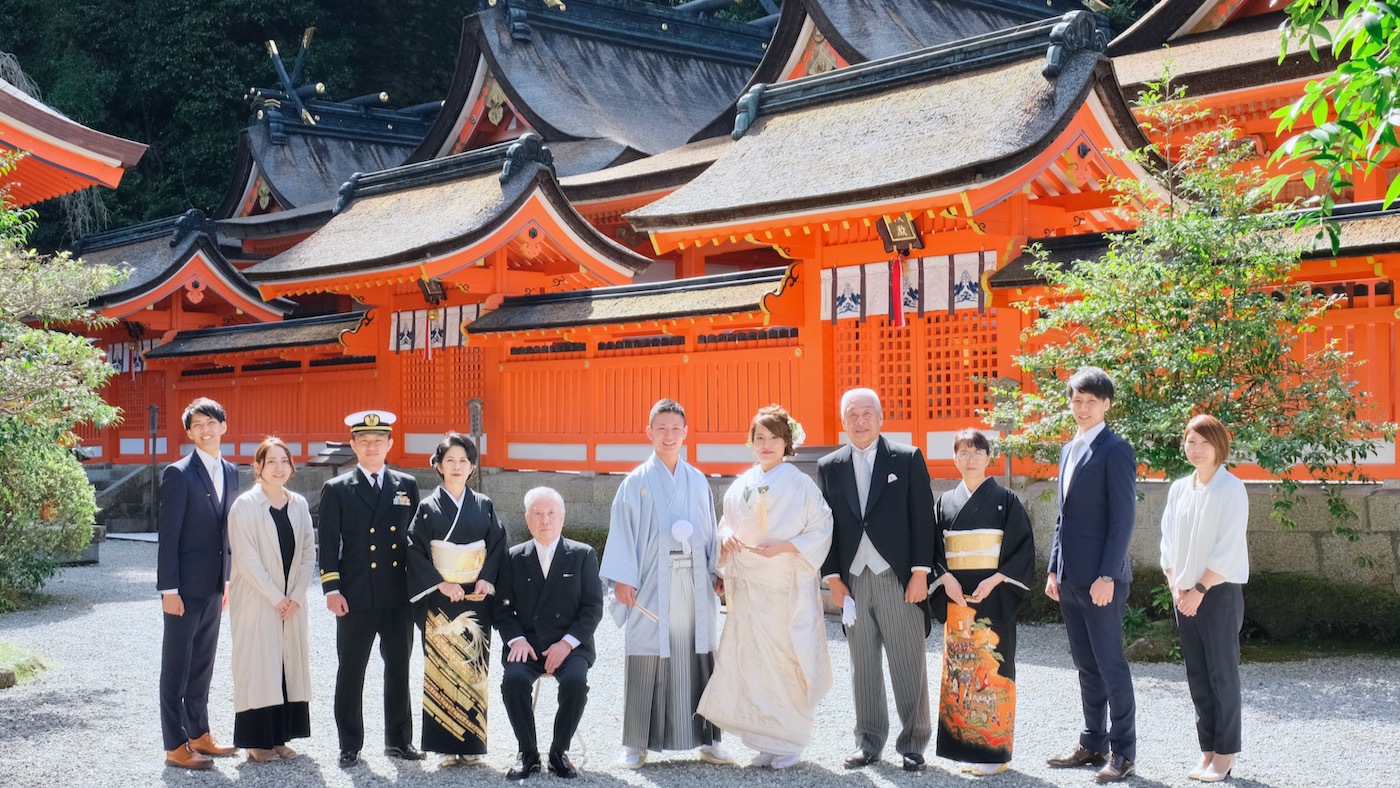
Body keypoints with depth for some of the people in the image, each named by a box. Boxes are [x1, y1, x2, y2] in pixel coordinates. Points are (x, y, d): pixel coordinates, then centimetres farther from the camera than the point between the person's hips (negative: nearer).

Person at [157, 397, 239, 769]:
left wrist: (227, 580, 14)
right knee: (177, 665, 1)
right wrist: (169, 589, -16)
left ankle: (199, 735, 26)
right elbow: (168, 535, -13)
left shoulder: (230, 472, 10)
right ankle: (175, 746, 7)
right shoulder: (179, 474, -11)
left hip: (213, 586, 7)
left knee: (202, 664, 15)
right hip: (185, 586, -7)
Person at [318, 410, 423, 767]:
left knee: (399, 669, 10)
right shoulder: (337, 490, 1)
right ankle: (349, 744, 15)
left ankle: (399, 739, 21)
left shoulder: (407, 486, 8)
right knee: (351, 671, 5)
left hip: (399, 596, 2)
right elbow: (328, 544, -2)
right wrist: (332, 589, -10)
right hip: (356, 597, -2)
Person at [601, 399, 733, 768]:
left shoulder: (697, 481, 11)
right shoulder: (636, 482, 3)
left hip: (693, 582, 3)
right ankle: (635, 745, 7)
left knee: (699, 659, 4)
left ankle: (707, 738, 14)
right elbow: (622, 531, -1)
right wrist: (622, 579, -8)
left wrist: (717, 573, 8)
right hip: (652, 584, -3)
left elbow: (710, 531, 14)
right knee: (647, 661, -1)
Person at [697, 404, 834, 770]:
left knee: (786, 660, -3)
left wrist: (784, 547, -15)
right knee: (753, 662, 2)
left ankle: (790, 742, 10)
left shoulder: (800, 484, -3)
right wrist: (726, 536, -2)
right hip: (749, 586, 4)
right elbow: (727, 521, 20)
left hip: (788, 587, -4)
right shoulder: (742, 485, 9)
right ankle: (767, 740, 13)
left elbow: (822, 530, -4)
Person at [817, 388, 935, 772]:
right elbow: (826, 524, 8)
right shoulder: (829, 466, 9)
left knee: (909, 665, 1)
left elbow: (923, 518, -1)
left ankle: (913, 743, 10)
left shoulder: (907, 459, 1)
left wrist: (920, 572, -6)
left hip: (899, 578, -3)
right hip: (852, 580, 3)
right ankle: (869, 741, 17)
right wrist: (833, 577, 1)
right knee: (863, 665, 8)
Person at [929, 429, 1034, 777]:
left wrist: (994, 580, -15)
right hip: (956, 596, 4)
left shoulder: (1005, 499, -1)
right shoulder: (945, 502, 9)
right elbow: (934, 548, 9)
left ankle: (994, 750, 3)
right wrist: (947, 578, -9)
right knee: (960, 668, 5)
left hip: (994, 597, -4)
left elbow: (1023, 547, -4)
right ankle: (966, 746, 13)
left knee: (992, 667, -4)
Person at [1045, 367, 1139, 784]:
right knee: (1086, 665, 14)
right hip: (1070, 578, 8)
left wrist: (1107, 576, -18)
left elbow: (1123, 518, -14)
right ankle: (1093, 744, 23)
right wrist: (1054, 569, 14)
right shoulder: (1069, 449, 16)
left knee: (1110, 664, -2)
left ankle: (1123, 752, 7)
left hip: (1101, 578, -8)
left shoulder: (1115, 450, -9)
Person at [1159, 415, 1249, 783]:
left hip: (1219, 593, -6)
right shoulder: (1179, 489, 9)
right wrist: (1176, 586, -1)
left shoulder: (1231, 489, -9)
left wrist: (1200, 589, -14)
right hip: (1186, 595, 6)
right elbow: (1169, 541, 10)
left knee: (1222, 674, -1)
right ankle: (1208, 752, 17)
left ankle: (1224, 756, 6)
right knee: (1198, 676, 9)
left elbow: (1227, 547, -13)